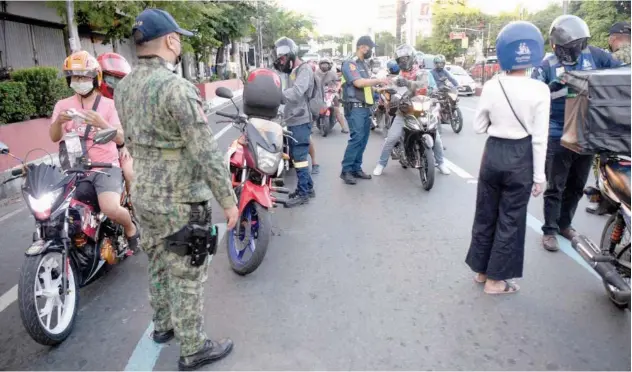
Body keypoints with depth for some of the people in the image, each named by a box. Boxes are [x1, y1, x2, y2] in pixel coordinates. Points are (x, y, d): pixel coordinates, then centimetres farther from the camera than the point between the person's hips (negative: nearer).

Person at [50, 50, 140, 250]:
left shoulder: (108, 104, 1)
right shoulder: (63, 105, 9)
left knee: (111, 209, -27)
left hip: (105, 166, -4)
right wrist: (58, 121, -23)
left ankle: (130, 228, 7)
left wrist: (102, 124, -28)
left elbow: (120, 138, -9)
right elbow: (54, 137, -1)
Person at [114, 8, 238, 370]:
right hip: (180, 201, -8)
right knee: (188, 277, 5)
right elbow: (207, 153, -23)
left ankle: (163, 324, 43)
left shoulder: (124, 86, 4)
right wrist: (229, 200, -16)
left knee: (159, 265, 24)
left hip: (144, 194, 8)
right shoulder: (177, 87, -22)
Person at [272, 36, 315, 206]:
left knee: (299, 157, -6)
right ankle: (308, 187, 26)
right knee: (295, 156, 15)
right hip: (293, 121, 10)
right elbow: (287, 93, 11)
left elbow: (296, 92, -26)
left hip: (300, 121, -10)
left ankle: (302, 193, 2)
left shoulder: (304, 69, -10)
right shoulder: (292, 71, 20)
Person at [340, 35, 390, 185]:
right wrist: (378, 80, -15)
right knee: (356, 138, -16)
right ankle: (346, 170, -10)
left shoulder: (364, 65, 20)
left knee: (363, 139, 8)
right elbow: (358, 83, -21)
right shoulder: (349, 64, -8)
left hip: (366, 107, 9)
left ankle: (356, 168, 14)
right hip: (355, 108, -9)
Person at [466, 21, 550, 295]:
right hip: (521, 159, -2)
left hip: (493, 154, 3)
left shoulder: (491, 87, -6)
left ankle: (481, 270, 31)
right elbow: (539, 138, -10)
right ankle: (495, 280, 19)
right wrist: (539, 175, -3)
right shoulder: (540, 90, -12)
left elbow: (478, 127, 2)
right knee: (510, 219, 9)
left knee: (485, 214, 17)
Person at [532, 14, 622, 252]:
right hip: (559, 136, -5)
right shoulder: (547, 66, -8)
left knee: (577, 186, 16)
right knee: (556, 187, 3)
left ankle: (565, 224, 34)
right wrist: (553, 87, -31)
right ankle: (550, 230, 17)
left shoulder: (594, 55, 2)